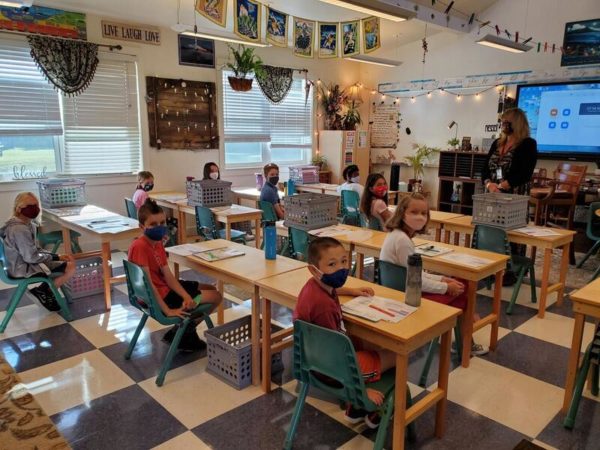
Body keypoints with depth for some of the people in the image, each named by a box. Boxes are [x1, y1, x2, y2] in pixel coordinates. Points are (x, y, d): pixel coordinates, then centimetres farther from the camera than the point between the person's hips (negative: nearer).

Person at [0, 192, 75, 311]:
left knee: (69, 261, 5)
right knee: (70, 268, -17)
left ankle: (44, 291, 11)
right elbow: (31, 257, -23)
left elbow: (35, 249, 12)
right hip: (23, 268, -10)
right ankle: (42, 292, 2)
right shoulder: (20, 229, -23)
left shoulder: (27, 224, 7)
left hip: (23, 263, 10)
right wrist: (55, 257, -11)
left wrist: (56, 256, -1)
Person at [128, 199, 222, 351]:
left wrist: (186, 296, -15)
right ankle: (182, 334, 14)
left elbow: (168, 276, -2)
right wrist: (168, 310, -24)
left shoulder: (158, 243, 3)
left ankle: (185, 329, 23)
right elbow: (148, 283, -27)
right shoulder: (139, 246, -26)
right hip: (158, 296, -9)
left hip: (164, 287, 9)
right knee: (215, 297, -2)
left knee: (211, 289, 19)